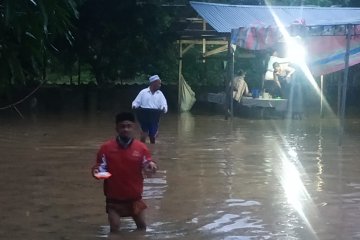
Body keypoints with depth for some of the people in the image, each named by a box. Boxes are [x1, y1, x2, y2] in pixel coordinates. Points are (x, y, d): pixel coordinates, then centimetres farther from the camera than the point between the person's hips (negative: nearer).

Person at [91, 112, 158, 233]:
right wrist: (97, 172, -24)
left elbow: (147, 169, -1)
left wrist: (151, 166, -25)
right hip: (114, 198, -2)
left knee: (142, 227, 13)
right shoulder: (106, 148, -9)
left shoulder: (141, 148, -5)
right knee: (114, 228, -5)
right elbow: (100, 167, -1)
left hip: (134, 197, 2)